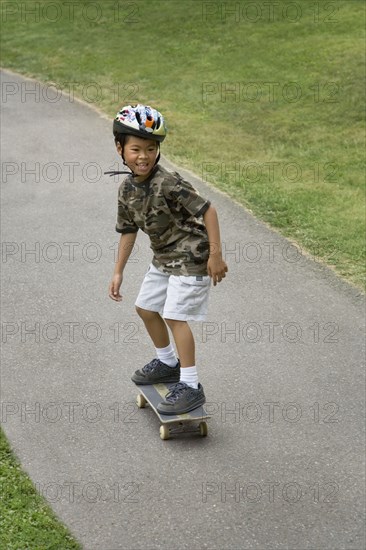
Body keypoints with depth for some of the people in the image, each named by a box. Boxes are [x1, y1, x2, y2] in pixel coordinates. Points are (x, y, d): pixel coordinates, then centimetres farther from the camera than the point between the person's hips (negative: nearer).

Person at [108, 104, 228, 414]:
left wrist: (215, 255, -24)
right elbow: (128, 230, 9)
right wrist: (119, 272, 11)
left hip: (191, 257, -9)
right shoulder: (127, 190, -2)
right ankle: (168, 364, 38)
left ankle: (190, 386, -3)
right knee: (146, 308, 17)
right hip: (164, 257, 9)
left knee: (174, 316, -12)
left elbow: (207, 210, -25)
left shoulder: (168, 183, -27)